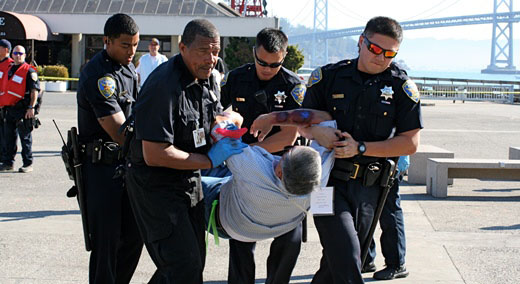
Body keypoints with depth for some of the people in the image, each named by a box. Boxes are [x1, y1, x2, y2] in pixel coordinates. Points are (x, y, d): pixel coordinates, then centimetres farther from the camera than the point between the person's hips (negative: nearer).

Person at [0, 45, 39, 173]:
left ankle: (28, 164, 4)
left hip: (23, 110, -7)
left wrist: (31, 107, -18)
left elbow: (35, 90, -12)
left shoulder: (29, 71, -7)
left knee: (25, 137, -2)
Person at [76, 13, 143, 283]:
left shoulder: (128, 67, 9)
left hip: (126, 161, 9)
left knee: (134, 235, 12)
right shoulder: (99, 76, -20)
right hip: (101, 166, -9)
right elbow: (119, 132, -26)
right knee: (107, 241, -4)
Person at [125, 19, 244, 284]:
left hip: (189, 181, 9)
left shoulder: (207, 78, 2)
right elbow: (155, 155, -28)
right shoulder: (164, 86, -26)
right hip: (156, 185, -9)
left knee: (195, 261, 16)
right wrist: (210, 160, -21)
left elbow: (217, 116, 21)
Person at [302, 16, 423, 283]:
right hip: (328, 182, -1)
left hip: (367, 188, 2)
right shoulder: (328, 76, 2)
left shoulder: (401, 85, 1)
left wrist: (361, 148, -10)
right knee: (347, 258, -18)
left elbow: (410, 143, -1)